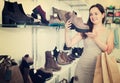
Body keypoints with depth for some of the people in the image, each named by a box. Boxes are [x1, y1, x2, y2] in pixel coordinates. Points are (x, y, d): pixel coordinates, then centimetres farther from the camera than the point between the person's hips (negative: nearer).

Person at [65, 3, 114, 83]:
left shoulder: (109, 32, 1)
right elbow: (69, 44, -5)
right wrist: (66, 31, -21)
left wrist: (95, 38, -21)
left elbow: (108, 51, -12)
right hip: (83, 67, 0)